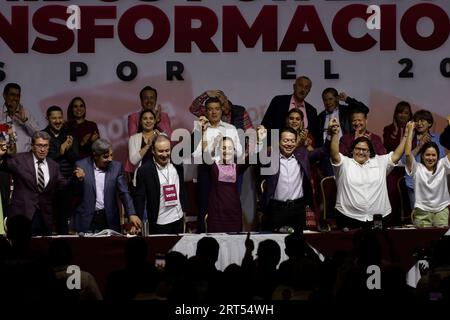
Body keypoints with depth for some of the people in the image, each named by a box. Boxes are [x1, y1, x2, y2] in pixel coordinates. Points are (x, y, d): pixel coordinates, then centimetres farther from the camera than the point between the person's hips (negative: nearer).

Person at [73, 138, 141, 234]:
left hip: (109, 221, 2)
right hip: (86, 221, -2)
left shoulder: (116, 166, 2)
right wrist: (78, 180, -20)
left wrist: (132, 214, -15)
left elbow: (124, 193, -2)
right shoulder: (81, 165, -3)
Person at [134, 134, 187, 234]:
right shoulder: (145, 170, -13)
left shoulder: (177, 165, 1)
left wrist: (184, 209, 14)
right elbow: (140, 198, -11)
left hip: (179, 219, 5)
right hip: (159, 223, -5)